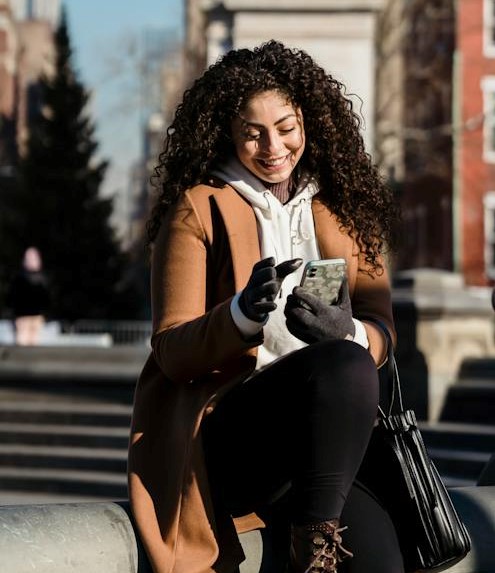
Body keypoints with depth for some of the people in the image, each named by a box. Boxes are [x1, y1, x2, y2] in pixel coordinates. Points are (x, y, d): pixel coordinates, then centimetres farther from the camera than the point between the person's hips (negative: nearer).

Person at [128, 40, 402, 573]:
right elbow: (173, 354, -2)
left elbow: (379, 331, 8)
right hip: (219, 436, -3)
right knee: (343, 367, -33)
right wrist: (243, 313, -23)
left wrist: (346, 333, -17)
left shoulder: (344, 208, 15)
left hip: (327, 441, 3)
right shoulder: (199, 209, 2)